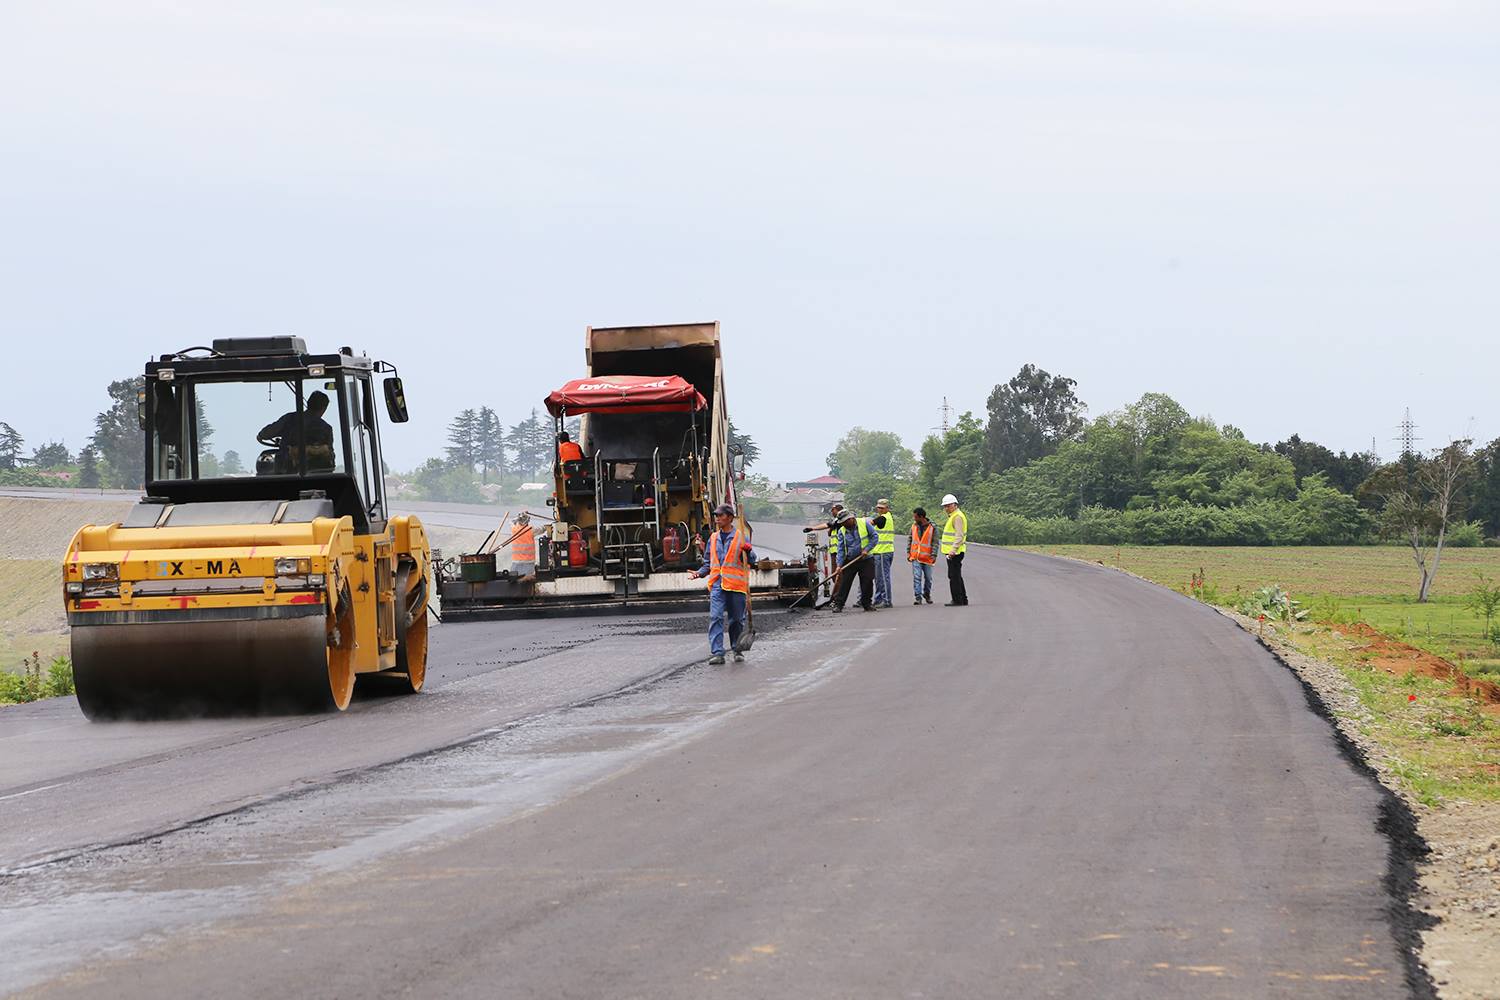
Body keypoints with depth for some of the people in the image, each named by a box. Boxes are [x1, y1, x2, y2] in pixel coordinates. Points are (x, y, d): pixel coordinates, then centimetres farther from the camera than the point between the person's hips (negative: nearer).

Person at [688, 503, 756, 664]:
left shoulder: (741, 537, 3)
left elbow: (751, 559, 0)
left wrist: (748, 551, -21)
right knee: (715, 617, -11)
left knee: (737, 619, 6)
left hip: (736, 584, -2)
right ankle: (717, 652, -15)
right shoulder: (713, 539, 15)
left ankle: (737, 650, 20)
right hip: (717, 584, 2)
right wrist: (699, 572, 5)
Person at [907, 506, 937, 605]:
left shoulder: (932, 527, -6)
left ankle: (927, 594, 31)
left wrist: (934, 555, -15)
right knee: (917, 577, -8)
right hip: (915, 557, 2)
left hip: (927, 557, -2)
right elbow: (910, 540, 12)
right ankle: (918, 597, -8)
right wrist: (908, 552, 5)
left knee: (928, 578, 9)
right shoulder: (914, 526, 5)